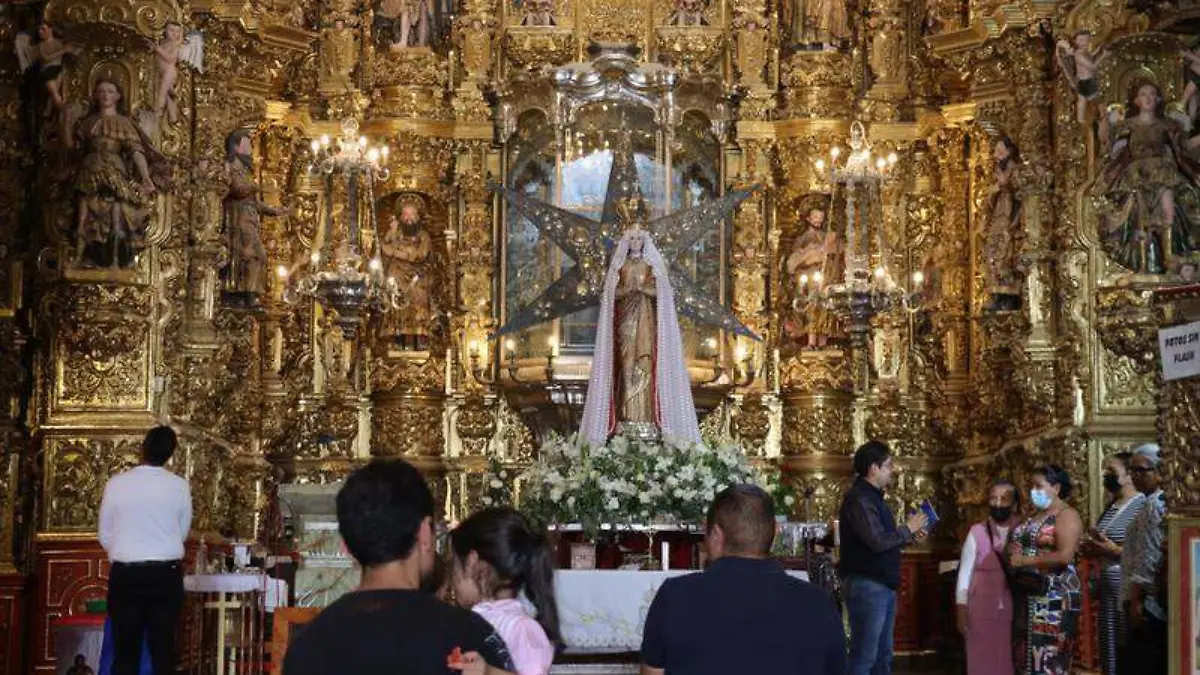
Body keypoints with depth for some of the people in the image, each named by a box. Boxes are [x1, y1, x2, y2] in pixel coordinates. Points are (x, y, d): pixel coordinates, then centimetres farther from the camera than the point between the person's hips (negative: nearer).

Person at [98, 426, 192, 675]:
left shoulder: (116, 484, -4)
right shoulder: (180, 486, -3)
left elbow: (105, 536, 3)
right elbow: (182, 533, 6)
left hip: (125, 575, -1)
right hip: (167, 575, 1)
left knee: (126, 652, 5)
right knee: (163, 650, 7)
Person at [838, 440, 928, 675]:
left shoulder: (873, 497, 16)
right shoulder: (859, 499, -16)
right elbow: (878, 542, -24)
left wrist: (909, 535, 7)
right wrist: (907, 529, -10)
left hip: (883, 584, 11)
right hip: (867, 585, -11)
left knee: (883, 655, 16)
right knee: (864, 656, -7)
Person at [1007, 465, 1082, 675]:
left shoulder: (1066, 515, -9)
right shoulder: (1034, 515, 17)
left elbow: (1064, 556, -21)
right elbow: (1018, 547, 28)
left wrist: (1024, 561, -17)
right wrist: (1010, 556, 4)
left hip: (1053, 597, -8)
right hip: (1028, 596, 9)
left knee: (1049, 657, -7)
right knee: (1026, 654, 9)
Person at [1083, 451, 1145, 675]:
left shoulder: (1142, 505, -12)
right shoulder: (1111, 506, 14)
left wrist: (1115, 551, -21)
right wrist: (1092, 548, 7)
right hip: (1107, 586, 9)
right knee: (1109, 646, 12)